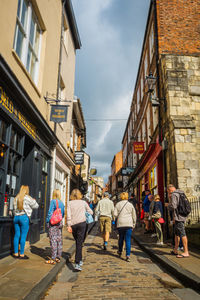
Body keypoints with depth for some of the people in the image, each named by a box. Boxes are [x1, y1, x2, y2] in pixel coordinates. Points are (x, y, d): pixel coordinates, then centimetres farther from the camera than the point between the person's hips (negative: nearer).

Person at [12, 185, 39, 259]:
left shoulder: (16, 198, 12)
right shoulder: (27, 198, -8)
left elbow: (14, 209, 18)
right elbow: (36, 206, -1)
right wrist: (33, 200, 17)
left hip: (16, 217, 7)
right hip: (24, 217, -7)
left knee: (16, 235, 10)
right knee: (23, 236, -2)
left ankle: (16, 253, 16)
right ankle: (21, 254, 2)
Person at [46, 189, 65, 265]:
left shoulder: (53, 201, -9)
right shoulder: (62, 203, 8)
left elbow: (50, 212, -12)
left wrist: (47, 221, -6)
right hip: (60, 222, 7)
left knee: (53, 240, -3)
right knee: (59, 240, 12)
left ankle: (53, 259, 1)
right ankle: (58, 257, 21)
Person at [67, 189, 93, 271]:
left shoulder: (70, 203, 5)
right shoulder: (83, 202, 6)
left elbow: (68, 215, -5)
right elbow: (91, 212, 14)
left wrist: (68, 225, -5)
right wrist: (85, 211, 34)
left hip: (73, 224, 2)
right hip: (81, 223, -2)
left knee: (77, 242, 19)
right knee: (79, 244, -3)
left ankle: (80, 260, 29)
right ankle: (77, 264, -10)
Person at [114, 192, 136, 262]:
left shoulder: (118, 204, 3)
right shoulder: (130, 205, 4)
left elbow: (115, 214, -5)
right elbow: (134, 216, 7)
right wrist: (134, 224, 17)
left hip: (120, 224, 1)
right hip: (129, 224, -1)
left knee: (121, 238, 19)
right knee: (128, 240, 1)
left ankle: (120, 252, 33)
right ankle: (128, 255, -6)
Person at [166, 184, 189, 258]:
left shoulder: (174, 194, -12)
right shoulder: (180, 193, 16)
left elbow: (173, 206, -21)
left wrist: (168, 205, -1)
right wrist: (170, 198, 19)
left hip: (179, 216, -10)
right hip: (182, 216, 10)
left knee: (182, 234, -7)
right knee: (177, 233, 16)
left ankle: (186, 252, -4)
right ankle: (175, 250, 25)